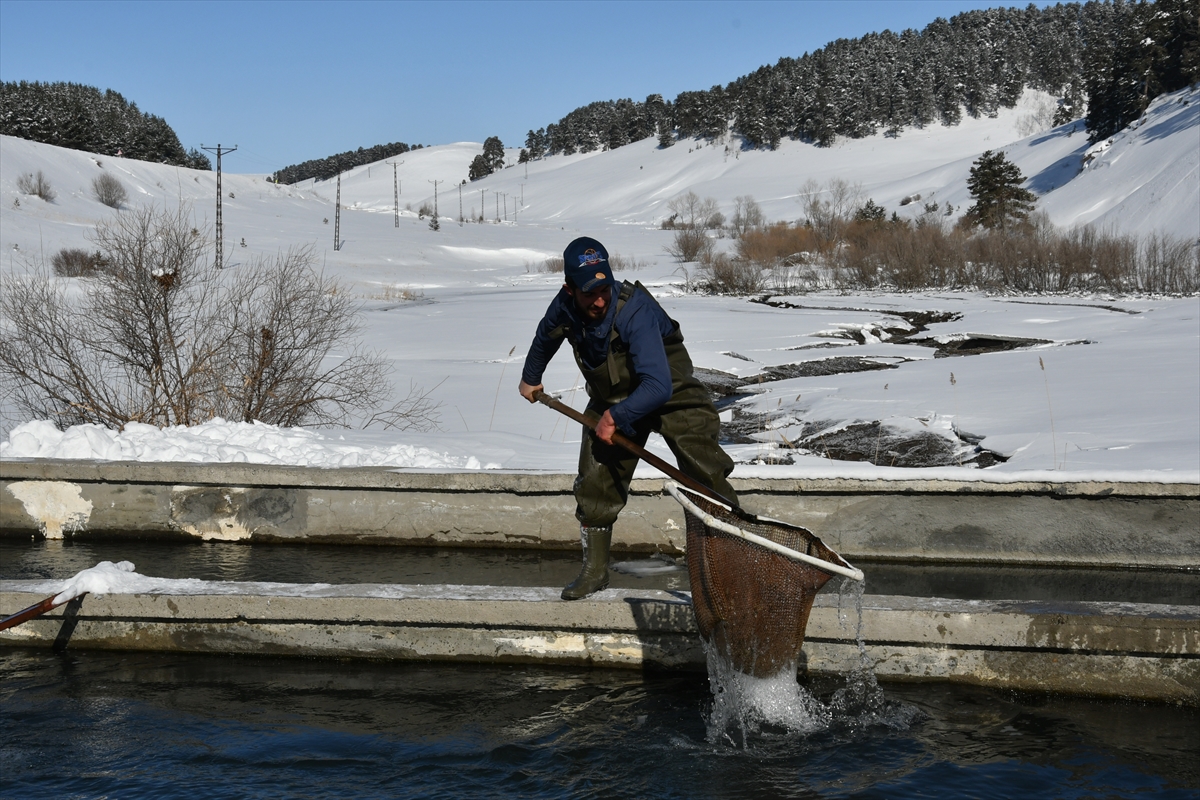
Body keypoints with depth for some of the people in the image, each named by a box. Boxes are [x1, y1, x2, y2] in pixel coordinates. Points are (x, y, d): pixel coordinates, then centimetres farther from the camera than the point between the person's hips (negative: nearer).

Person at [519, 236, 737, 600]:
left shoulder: (634, 310, -35)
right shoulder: (565, 309, -16)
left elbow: (658, 386, -40)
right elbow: (545, 337, 12)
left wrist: (616, 417, -32)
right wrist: (530, 377, 28)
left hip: (667, 390, -5)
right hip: (611, 398, 5)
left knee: (705, 473, -19)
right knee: (596, 481, 2)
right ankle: (594, 570, 15)